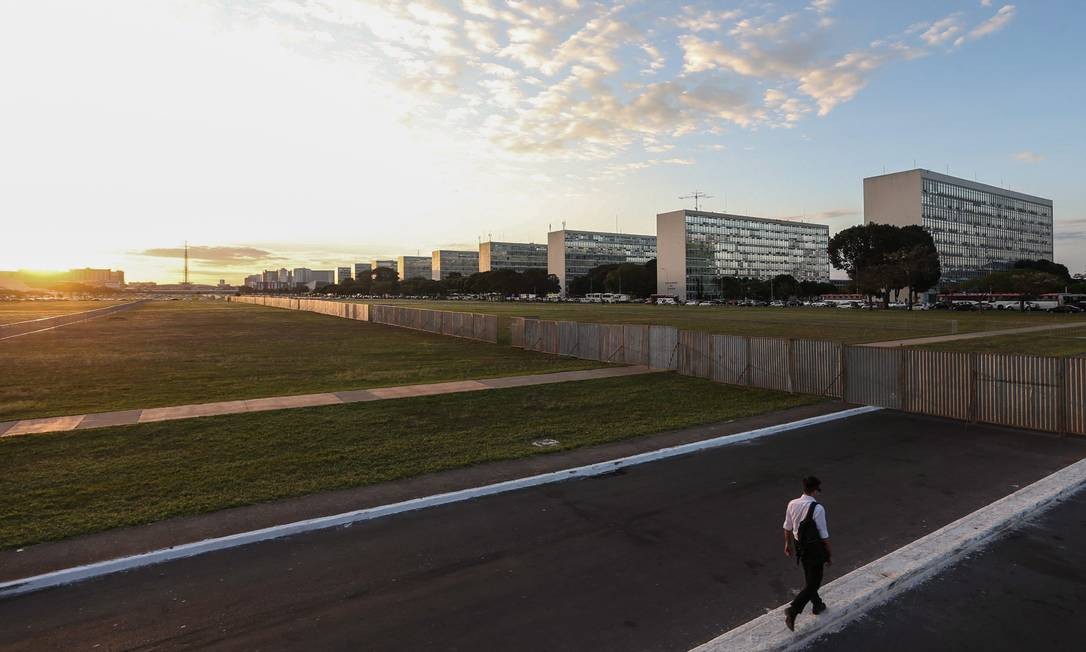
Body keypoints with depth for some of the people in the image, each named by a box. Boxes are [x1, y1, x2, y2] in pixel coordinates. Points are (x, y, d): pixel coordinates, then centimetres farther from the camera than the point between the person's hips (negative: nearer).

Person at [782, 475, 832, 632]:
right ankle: (793, 610, -3)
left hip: (799, 546, 6)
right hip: (814, 549, -6)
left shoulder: (792, 504, -6)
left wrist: (788, 543, 21)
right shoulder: (818, 508, -24)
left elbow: (787, 527, 6)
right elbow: (824, 535, -17)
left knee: (809, 578, 26)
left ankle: (817, 604, 46)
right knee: (813, 583, 6)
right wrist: (830, 554, -4)